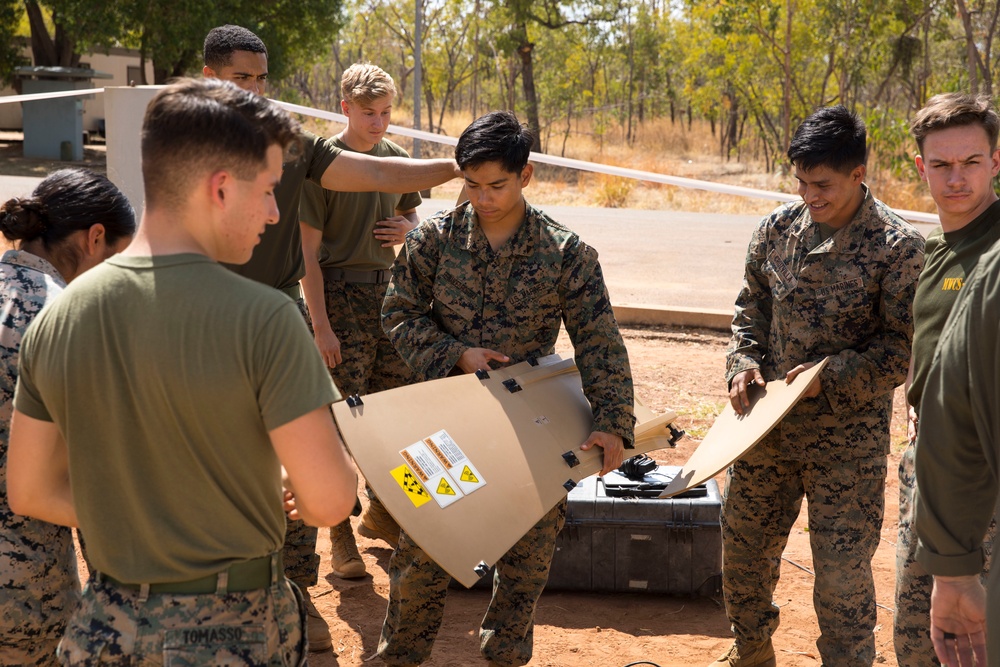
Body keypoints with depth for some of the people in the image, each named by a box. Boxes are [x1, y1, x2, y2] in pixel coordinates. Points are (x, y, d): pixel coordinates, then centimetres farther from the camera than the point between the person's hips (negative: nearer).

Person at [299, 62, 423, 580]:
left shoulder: (396, 158, 8)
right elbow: (307, 251, -11)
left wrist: (406, 227, -2)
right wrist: (321, 326, -16)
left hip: (387, 289, 6)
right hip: (339, 293, -6)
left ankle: (380, 512, 27)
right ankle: (340, 533, 8)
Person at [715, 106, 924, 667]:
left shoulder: (899, 247, -13)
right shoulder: (777, 228, 2)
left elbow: (905, 346, -11)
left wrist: (833, 374, -21)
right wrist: (743, 362, -4)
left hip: (848, 438, -5)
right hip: (765, 425, 5)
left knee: (843, 574, 1)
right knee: (744, 549, 18)